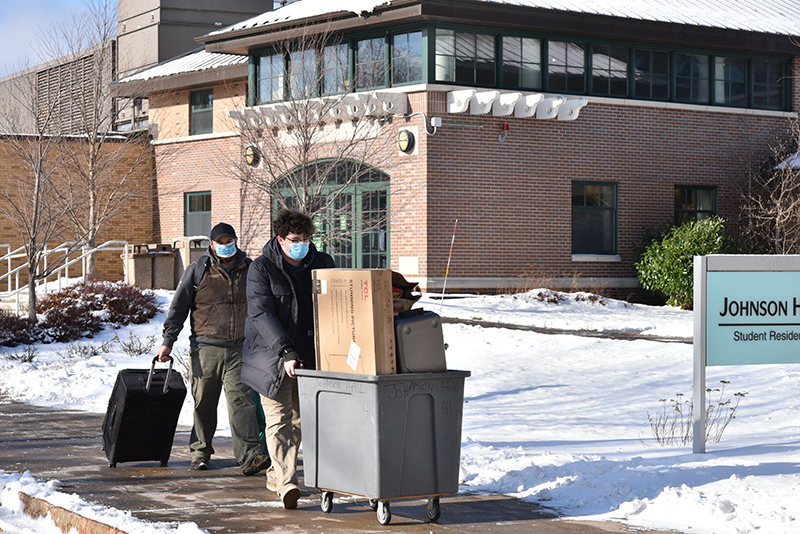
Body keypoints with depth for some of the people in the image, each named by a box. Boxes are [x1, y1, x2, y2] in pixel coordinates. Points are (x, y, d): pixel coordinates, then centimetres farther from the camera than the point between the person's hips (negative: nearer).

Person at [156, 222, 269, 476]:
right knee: (204, 403, 7)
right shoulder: (198, 270, 4)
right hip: (206, 348, 0)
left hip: (239, 349, 1)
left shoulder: (249, 269, 10)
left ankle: (249, 456, -18)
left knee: (241, 398, -11)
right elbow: (178, 307, 5)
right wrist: (167, 341, -1)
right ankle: (200, 452, 23)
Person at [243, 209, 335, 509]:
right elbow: (261, 313, -15)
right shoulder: (262, 268, -7)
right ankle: (286, 484, -21)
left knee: (298, 418, 11)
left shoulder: (322, 264, 5)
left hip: (309, 354, 4)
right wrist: (286, 352, -25)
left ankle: (276, 474, 27)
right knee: (278, 419, -12)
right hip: (272, 355, -4)